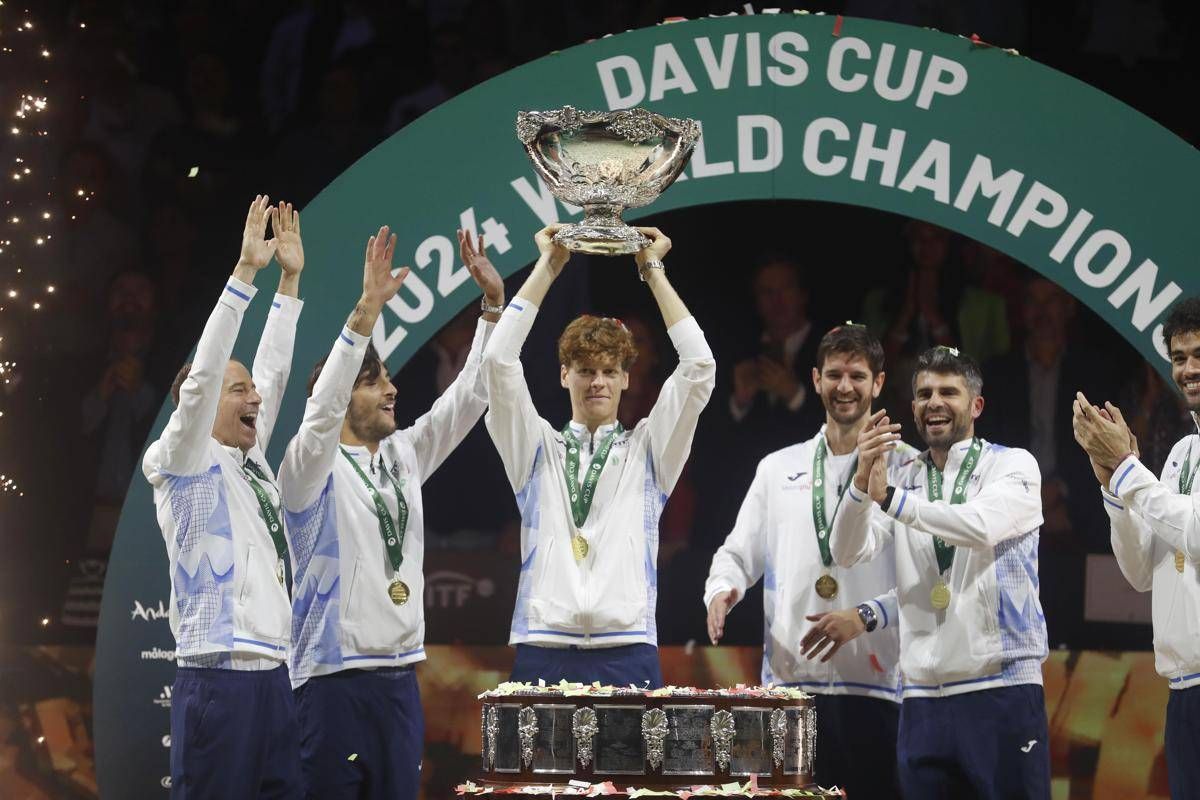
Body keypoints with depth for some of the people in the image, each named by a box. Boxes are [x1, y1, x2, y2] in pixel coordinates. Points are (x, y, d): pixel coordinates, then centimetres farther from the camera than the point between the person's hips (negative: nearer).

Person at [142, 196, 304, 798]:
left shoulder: (249, 462, 18)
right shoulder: (184, 465, -2)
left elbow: (273, 373, 23)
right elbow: (203, 375, -13)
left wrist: (290, 281, 18)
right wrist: (244, 270, -16)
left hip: (272, 675, 8)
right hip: (218, 676, -8)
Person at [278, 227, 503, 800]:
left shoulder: (404, 458, 14)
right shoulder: (312, 470, -5)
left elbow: (468, 397, 12)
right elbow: (322, 409, -24)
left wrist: (494, 302, 2)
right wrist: (368, 308, -31)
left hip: (400, 680, 7)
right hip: (334, 680, -7)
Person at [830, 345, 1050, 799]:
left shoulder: (1013, 466, 2)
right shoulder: (902, 480, 13)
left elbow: (983, 525, -18)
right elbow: (848, 553, 0)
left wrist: (889, 497, -21)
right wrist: (862, 482, -18)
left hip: (1002, 691, -4)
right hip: (924, 696, 4)